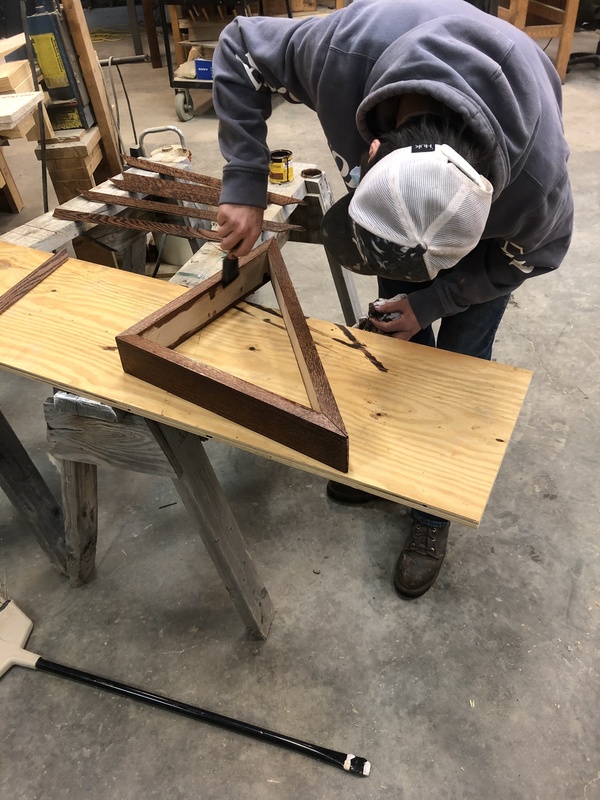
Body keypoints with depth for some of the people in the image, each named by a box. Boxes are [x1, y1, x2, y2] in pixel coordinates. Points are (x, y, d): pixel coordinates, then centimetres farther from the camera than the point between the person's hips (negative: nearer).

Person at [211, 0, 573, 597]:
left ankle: (434, 512, 17)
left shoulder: (537, 176, -42)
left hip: (496, 226, -2)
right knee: (397, 337, 8)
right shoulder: (346, 48, -40)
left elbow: (535, 252, -18)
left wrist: (432, 302, -19)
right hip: (400, 189, 3)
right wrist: (244, 187, -30)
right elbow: (240, 48, -21)